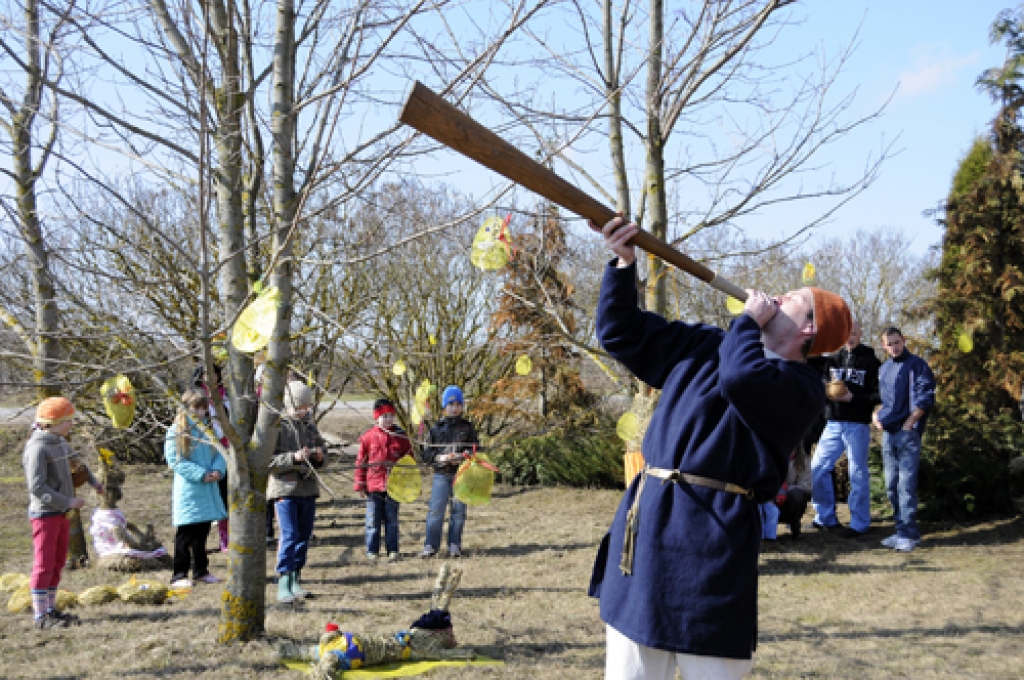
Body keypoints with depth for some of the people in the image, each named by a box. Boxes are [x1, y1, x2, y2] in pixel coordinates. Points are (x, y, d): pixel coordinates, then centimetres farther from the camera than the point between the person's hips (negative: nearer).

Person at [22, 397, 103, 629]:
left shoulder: (61, 442, 10)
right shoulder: (37, 448, -18)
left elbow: (76, 461, 32)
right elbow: (36, 487, -22)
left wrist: (93, 482, 30)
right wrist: (68, 501, -21)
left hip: (61, 513, 9)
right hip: (45, 514, -9)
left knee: (58, 563, 13)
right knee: (44, 564, -4)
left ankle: (51, 609, 21)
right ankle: (40, 616, 1)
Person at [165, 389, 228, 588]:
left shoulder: (209, 430, 12)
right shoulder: (176, 432, -6)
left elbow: (219, 454, 13)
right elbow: (174, 460, -11)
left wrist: (218, 470, -8)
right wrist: (201, 474, -16)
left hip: (208, 490, 6)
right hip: (187, 491, -5)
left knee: (202, 534, 13)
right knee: (185, 535, -3)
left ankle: (201, 571, 23)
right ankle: (179, 575, 4)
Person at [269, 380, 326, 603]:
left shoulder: (310, 425, 11)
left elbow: (321, 444, 26)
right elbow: (267, 461, -12)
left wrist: (319, 455, 4)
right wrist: (293, 458, -23)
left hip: (308, 487, 6)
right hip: (285, 489, -6)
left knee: (304, 536, 11)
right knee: (289, 536, -11)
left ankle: (295, 580, 22)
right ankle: (283, 583, -5)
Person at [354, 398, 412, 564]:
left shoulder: (401, 436, 4)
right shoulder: (368, 437, -1)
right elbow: (360, 461, 3)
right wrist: (360, 484, 0)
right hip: (373, 486, -1)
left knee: (392, 520, 10)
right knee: (373, 521, 4)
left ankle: (392, 551, 18)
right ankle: (372, 552, 13)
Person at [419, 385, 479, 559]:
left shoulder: (468, 427, 9)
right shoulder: (437, 428, 8)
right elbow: (426, 454, 7)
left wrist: (465, 456, -9)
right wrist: (440, 457, -11)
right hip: (441, 474, 0)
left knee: (458, 510, 2)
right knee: (435, 510, -6)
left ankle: (454, 545, 13)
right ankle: (430, 545, 0)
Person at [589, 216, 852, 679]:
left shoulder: (802, 389, -5)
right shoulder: (702, 345, 16)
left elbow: (741, 378, -26)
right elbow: (622, 333, 20)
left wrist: (751, 319, -5)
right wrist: (623, 262, 5)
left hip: (711, 538, -6)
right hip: (645, 523, 6)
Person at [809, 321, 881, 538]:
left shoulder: (871, 362, 0)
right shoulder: (833, 360, 13)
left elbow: (879, 395, -7)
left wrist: (852, 397, -16)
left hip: (857, 424, -5)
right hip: (833, 424, 5)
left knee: (858, 474, 1)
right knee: (817, 469, 2)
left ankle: (859, 523, 11)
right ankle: (826, 517, 16)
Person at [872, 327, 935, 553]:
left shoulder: (916, 365, -2)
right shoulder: (883, 369, 18)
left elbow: (925, 399, -9)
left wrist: (908, 424, -12)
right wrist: (876, 415, 10)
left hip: (908, 432, -7)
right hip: (888, 433, 7)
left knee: (906, 484, -10)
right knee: (892, 486, 8)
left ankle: (909, 533, -7)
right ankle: (901, 530, 16)